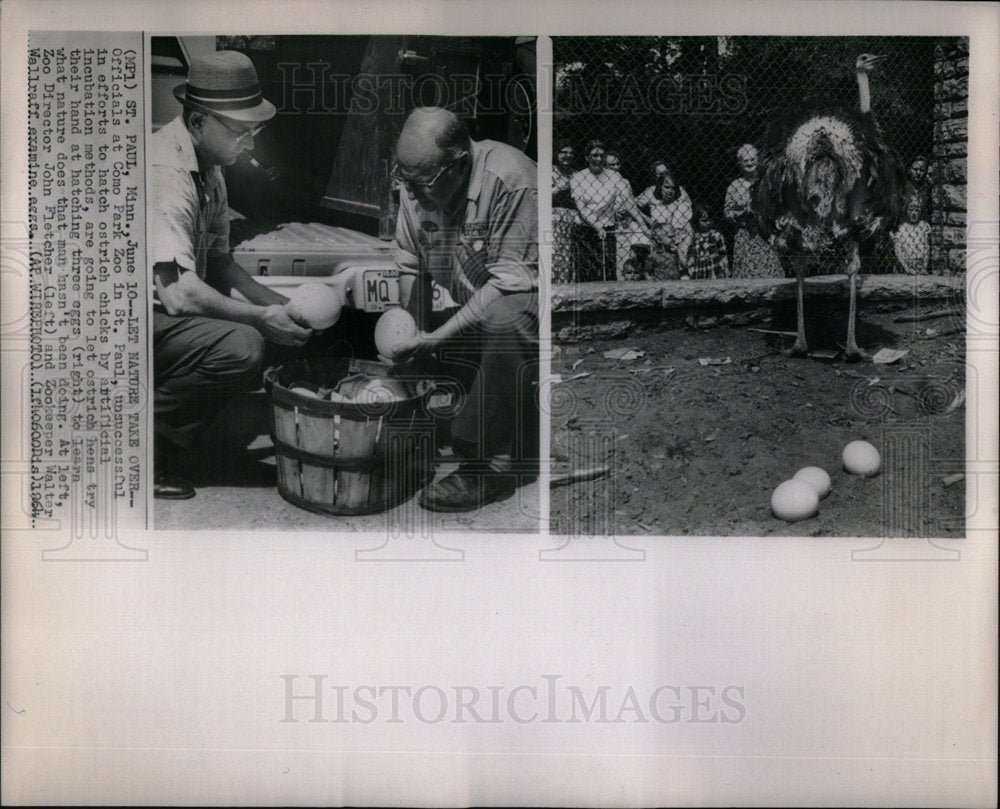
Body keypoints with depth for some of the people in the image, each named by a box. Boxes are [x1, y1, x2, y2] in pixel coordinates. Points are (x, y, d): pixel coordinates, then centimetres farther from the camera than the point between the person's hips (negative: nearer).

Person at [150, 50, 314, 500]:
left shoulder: (209, 166, 9)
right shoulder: (166, 174, -22)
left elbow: (218, 260, 16)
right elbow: (179, 293, -29)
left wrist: (277, 303, 2)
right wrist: (261, 316, -20)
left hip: (162, 312, 10)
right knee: (240, 346, -29)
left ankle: (158, 443, 6)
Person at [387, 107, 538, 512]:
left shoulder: (509, 180, -26)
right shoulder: (416, 185, -4)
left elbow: (511, 280, -28)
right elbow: (410, 265, 9)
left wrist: (437, 338, -29)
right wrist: (414, 336, -5)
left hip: (527, 300, -8)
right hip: (473, 309, 9)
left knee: (504, 319, -38)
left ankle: (491, 463, -25)